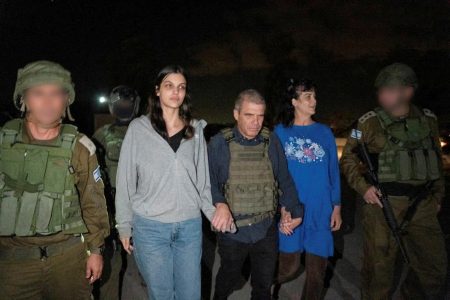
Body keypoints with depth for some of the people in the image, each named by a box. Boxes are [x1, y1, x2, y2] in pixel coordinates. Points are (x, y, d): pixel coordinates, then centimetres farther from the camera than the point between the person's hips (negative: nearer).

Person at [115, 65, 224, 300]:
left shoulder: (195, 129, 5)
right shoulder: (139, 128, -3)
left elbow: (203, 179, 8)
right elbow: (125, 181, 0)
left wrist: (214, 213, 0)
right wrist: (124, 225, 1)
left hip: (190, 226, 2)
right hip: (150, 227, -2)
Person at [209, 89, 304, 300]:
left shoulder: (271, 142, -2)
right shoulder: (219, 143, -10)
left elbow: (284, 179, 5)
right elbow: (209, 181, -9)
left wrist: (293, 209, 1)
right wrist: (220, 204, -26)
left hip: (266, 229, 2)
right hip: (232, 230, -1)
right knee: (228, 280, 23)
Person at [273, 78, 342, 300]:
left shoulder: (324, 132, 6)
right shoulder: (280, 132, 0)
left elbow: (333, 171, 7)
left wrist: (336, 207, 4)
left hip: (321, 209, 2)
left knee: (317, 269, 9)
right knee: (289, 266, 4)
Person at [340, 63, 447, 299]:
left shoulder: (428, 120, 6)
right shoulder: (370, 122, -5)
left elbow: (437, 160, 17)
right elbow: (348, 157, 1)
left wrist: (437, 195, 15)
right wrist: (362, 187, -10)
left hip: (422, 206, 4)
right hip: (383, 203, -4)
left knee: (435, 267, 12)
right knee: (379, 266, 5)